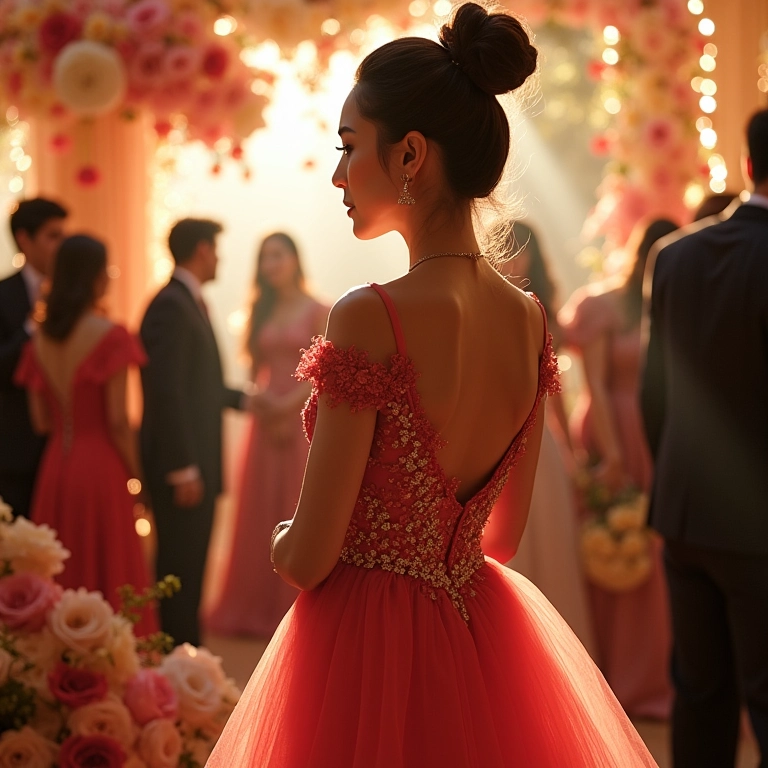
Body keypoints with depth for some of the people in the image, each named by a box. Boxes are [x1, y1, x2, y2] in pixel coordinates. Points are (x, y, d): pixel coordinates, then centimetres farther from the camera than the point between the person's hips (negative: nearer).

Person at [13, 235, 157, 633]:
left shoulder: (39, 340, 5)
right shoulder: (109, 335, -12)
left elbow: (41, 421, 7)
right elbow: (118, 420, -13)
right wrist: (135, 475, -2)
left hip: (54, 468, 6)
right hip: (101, 467, -6)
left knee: (60, 582, 12)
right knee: (107, 579, 2)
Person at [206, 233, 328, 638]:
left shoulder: (318, 312, -3)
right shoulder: (262, 312, 13)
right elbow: (255, 368, 11)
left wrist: (286, 406, -15)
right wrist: (258, 398, -7)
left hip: (303, 420, -5)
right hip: (266, 422, 5)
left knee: (298, 512, -1)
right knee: (262, 511, 6)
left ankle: (294, 606, 7)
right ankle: (257, 604, 13)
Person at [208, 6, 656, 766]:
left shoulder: (370, 319, -23)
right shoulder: (528, 320, -2)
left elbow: (308, 561, -17)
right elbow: (504, 531, 9)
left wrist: (283, 540, 4)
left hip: (368, 642, -6)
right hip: (484, 635, 6)